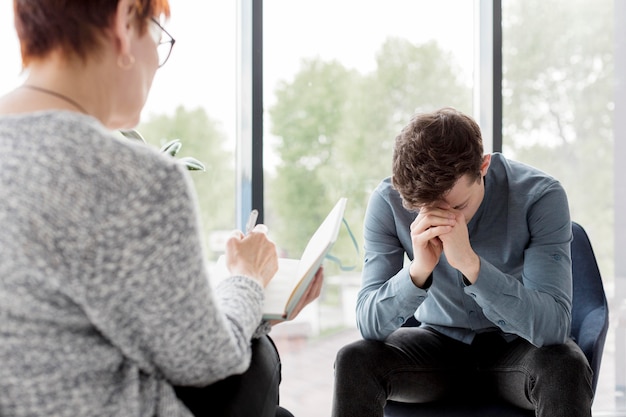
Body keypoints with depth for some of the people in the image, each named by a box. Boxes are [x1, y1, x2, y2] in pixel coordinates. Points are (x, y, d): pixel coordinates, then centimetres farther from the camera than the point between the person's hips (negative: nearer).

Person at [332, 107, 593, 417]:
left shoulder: (540, 196, -22)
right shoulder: (388, 201, -17)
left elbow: (553, 326, -29)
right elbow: (370, 325, -18)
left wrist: (470, 264, -41)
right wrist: (418, 271, -37)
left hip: (517, 346, 0)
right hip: (438, 343, 1)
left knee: (565, 367, -33)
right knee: (353, 360, -26)